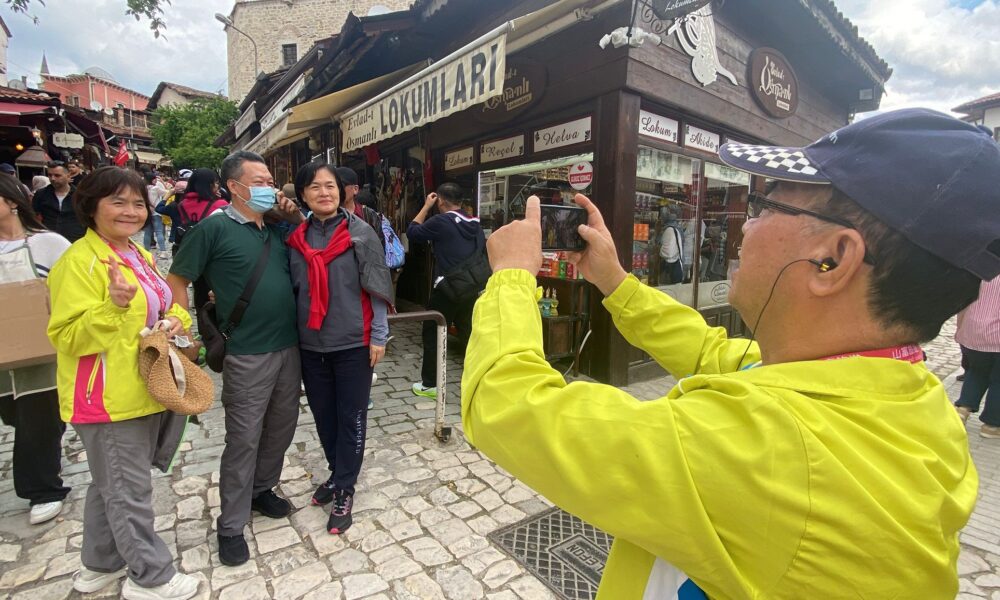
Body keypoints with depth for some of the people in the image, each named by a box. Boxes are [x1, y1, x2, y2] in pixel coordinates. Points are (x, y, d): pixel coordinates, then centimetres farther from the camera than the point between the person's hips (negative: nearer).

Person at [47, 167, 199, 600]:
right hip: (108, 399, -8)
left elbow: (163, 306, 20)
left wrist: (177, 319, -2)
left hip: (147, 390, 9)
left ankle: (100, 564, 40)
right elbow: (68, 337, -19)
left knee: (112, 483, 22)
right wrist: (114, 306, -34)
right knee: (130, 489, 5)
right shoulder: (79, 261, -16)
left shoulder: (139, 255, 10)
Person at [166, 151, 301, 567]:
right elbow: (176, 282, -5)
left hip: (289, 346, 6)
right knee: (244, 438, 3)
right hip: (248, 354, -6)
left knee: (282, 426, 17)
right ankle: (231, 526, 21)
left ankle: (262, 490, 39)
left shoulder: (277, 229, 9)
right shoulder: (214, 228, -8)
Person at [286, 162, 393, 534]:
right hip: (310, 345, 4)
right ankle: (337, 473, 38)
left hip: (353, 344, -4)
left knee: (351, 418, 6)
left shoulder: (359, 233, -7)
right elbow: (292, 287, 12)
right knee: (323, 415, 17)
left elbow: (377, 287, -7)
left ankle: (345, 490, 22)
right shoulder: (296, 237, 4)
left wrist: (378, 336, -9)